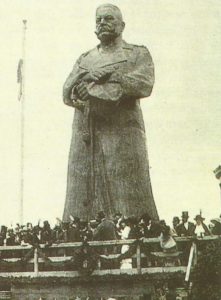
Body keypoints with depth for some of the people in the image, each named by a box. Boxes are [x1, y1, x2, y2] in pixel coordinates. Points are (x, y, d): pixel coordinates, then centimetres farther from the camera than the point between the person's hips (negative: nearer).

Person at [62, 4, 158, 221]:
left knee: (128, 203, -9)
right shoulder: (84, 59, 24)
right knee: (82, 200, -3)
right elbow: (67, 94, 10)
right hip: (85, 138, 4)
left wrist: (94, 88, -10)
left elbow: (144, 85, -8)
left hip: (122, 135, -4)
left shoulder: (138, 54, 12)